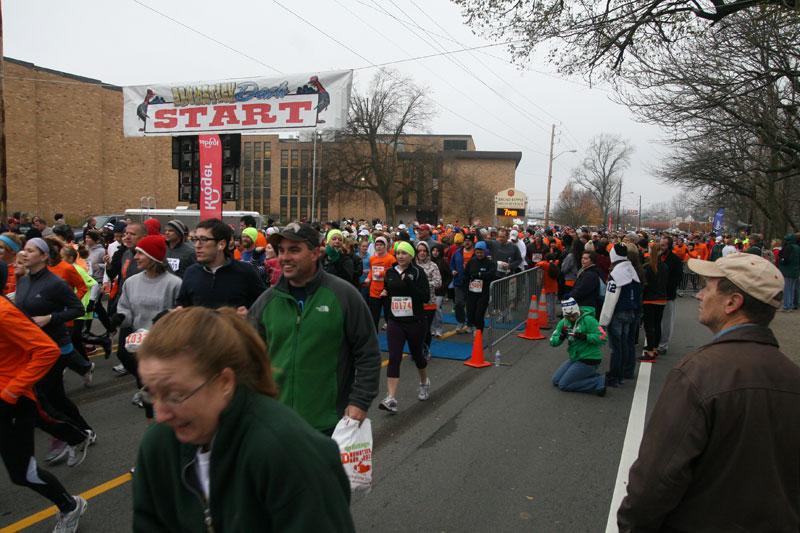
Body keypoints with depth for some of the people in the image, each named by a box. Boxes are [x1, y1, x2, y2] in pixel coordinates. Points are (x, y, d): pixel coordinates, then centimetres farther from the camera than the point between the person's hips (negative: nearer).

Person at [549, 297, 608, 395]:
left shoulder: (588, 320, -16)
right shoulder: (564, 322, 3)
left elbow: (603, 337, -22)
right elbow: (552, 342, -2)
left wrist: (585, 337, -31)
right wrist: (561, 337, -23)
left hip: (589, 359, -9)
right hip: (574, 358, 9)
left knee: (564, 385, -10)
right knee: (556, 381, 12)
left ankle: (599, 383, -4)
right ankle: (592, 376, 12)